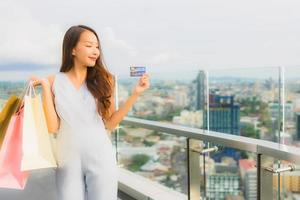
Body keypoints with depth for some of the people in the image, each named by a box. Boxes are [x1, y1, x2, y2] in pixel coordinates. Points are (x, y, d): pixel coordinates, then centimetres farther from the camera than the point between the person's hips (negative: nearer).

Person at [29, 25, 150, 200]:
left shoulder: (103, 80, 1)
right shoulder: (54, 82, -1)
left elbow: (110, 123, 1)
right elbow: (53, 127, -7)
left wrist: (135, 94, -6)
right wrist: (45, 87, -10)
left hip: (101, 158, 1)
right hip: (68, 159, 0)